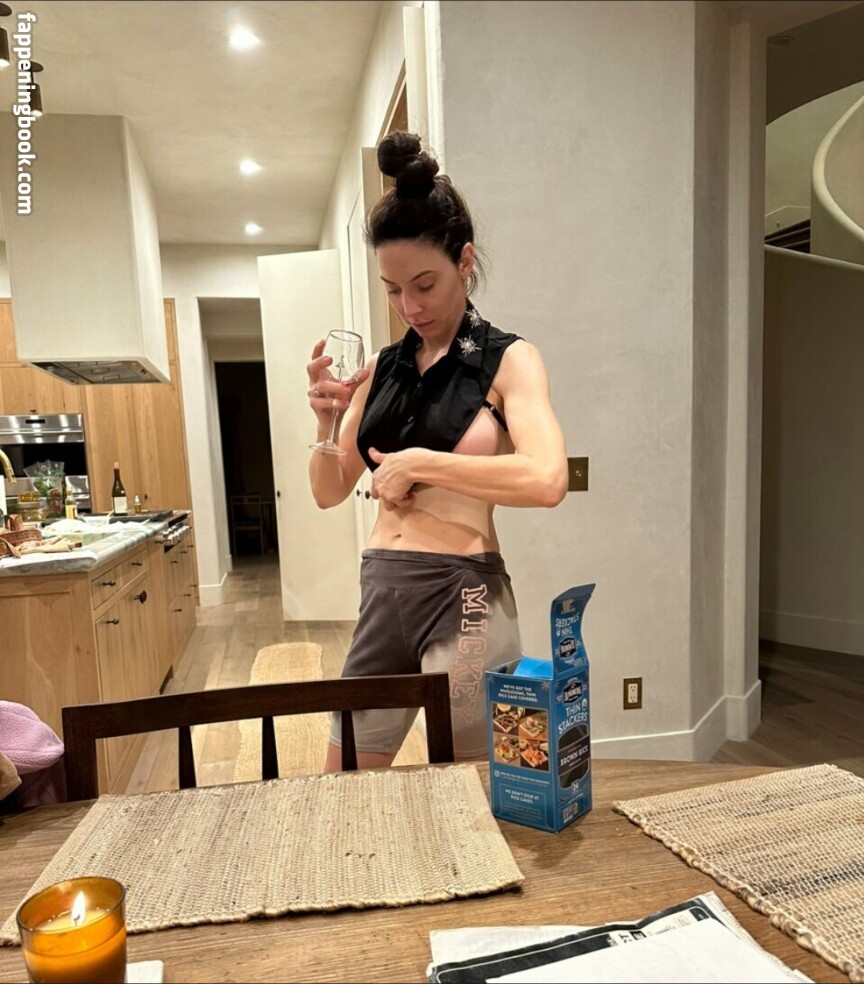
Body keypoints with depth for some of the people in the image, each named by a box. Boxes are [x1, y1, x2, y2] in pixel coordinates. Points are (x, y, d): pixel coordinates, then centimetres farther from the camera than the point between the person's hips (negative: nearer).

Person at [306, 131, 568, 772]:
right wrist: (326, 422, -7)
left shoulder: (508, 360, -5)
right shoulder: (382, 368, 9)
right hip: (382, 591, 6)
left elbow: (547, 479, -23)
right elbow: (330, 493, 11)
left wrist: (418, 462, -16)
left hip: (462, 594, -5)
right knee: (341, 789, 17)